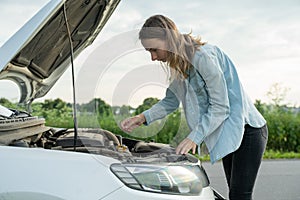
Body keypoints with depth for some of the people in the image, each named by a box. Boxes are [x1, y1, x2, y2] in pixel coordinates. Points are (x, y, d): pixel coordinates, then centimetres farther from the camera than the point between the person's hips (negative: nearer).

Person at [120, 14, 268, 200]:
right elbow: (171, 101, 17)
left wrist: (195, 137, -24)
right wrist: (143, 118, 3)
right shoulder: (177, 63, 6)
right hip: (227, 133, 9)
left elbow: (220, 107, -22)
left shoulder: (203, 56, -23)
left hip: (247, 130, -9)